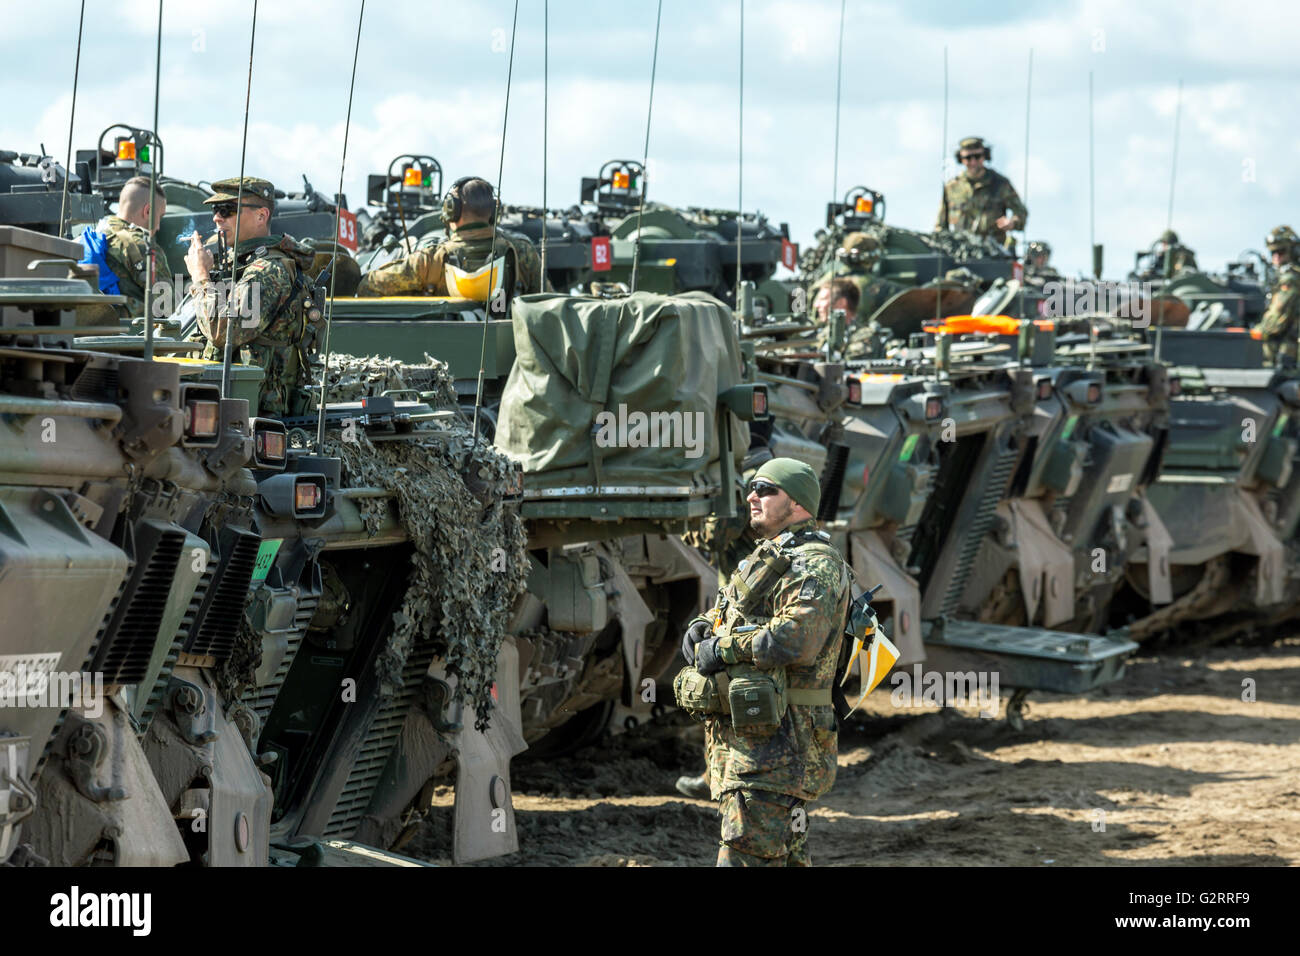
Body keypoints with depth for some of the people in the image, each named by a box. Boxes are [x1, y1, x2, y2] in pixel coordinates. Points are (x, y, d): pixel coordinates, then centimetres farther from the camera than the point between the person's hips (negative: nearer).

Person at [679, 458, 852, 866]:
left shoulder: (814, 565, -11)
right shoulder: (764, 560, 22)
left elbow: (796, 638, -26)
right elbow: (723, 614, 27)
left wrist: (721, 648, -17)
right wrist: (700, 630, 2)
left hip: (773, 743, -11)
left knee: (745, 859, -16)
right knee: (787, 855, 16)